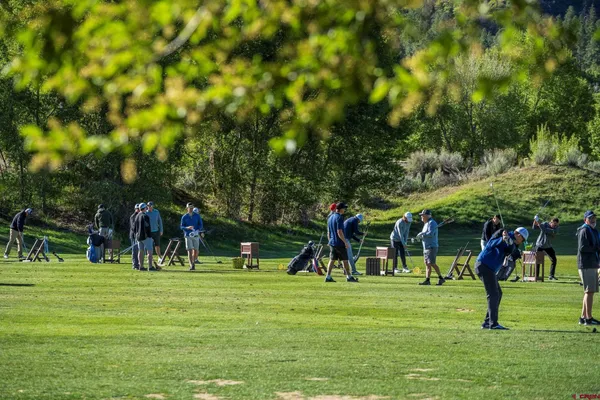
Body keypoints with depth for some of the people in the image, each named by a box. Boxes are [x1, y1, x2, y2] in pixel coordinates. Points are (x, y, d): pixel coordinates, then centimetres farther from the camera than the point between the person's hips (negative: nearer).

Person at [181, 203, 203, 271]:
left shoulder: (197, 216, 6)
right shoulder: (184, 217, 2)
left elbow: (200, 225, 7)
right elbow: (181, 226, 1)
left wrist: (199, 231, -13)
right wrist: (187, 227, -19)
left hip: (196, 235, 2)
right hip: (188, 236, -2)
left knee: (196, 250, 1)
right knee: (190, 250, -10)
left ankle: (193, 262, 25)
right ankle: (191, 265, -10)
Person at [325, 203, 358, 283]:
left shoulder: (330, 218, 11)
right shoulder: (339, 218, -16)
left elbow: (328, 232, 16)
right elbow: (339, 232, -20)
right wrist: (345, 242, -16)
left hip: (332, 243, 8)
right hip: (339, 243, -8)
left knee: (332, 260, 8)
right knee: (345, 260, 2)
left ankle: (328, 277, 2)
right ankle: (349, 277, 8)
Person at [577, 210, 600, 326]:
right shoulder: (584, 231, -10)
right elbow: (582, 248, -19)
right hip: (586, 265, -10)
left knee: (589, 291, 13)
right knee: (589, 291, -11)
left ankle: (583, 317, 18)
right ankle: (588, 318, -11)